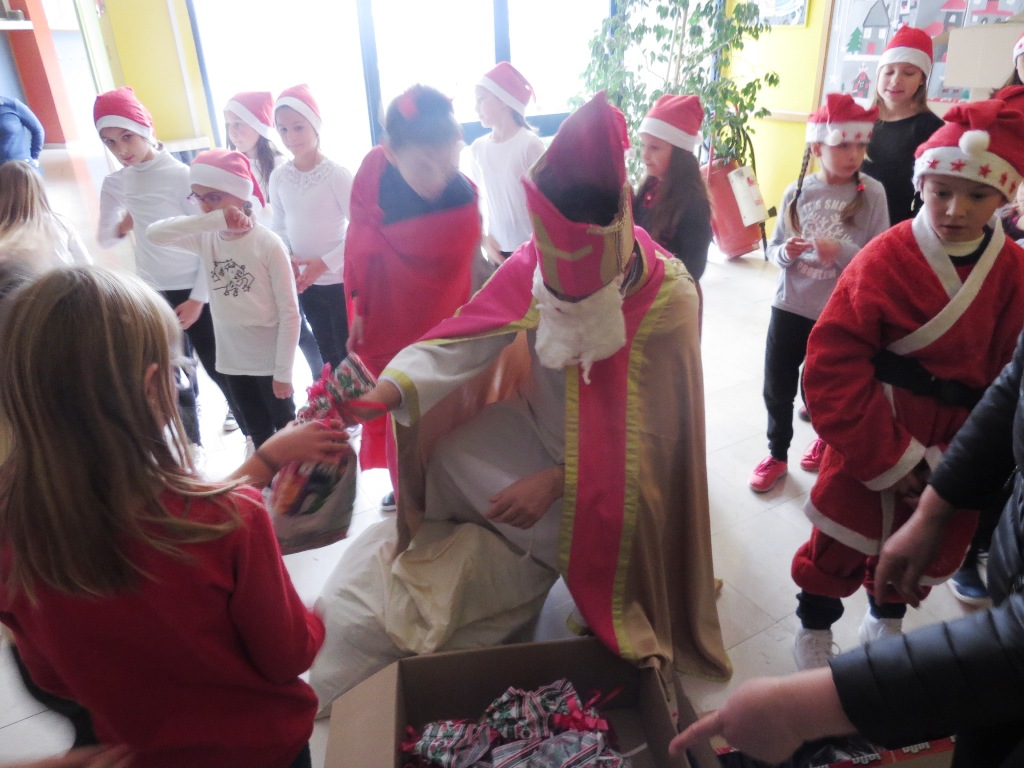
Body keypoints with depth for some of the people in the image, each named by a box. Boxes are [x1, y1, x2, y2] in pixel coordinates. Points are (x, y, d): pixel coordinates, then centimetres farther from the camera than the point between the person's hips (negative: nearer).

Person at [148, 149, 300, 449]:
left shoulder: (268, 244, -16)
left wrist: (283, 371, -14)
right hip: (232, 358, 5)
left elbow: (289, 313, -14)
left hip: (270, 359, -5)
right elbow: (154, 233, -19)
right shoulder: (206, 238, -2)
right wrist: (214, 220, -29)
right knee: (258, 434, 20)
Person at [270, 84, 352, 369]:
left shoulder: (335, 174, -14)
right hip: (306, 283, 5)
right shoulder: (278, 177, 1)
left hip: (340, 280, -5)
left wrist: (324, 263, -19)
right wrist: (286, 259, -8)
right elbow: (280, 227, 10)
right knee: (329, 357, 17)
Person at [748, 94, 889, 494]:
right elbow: (774, 249, 5)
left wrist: (841, 252, -25)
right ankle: (777, 455, 30)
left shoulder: (871, 193, -7)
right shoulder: (797, 191, -1)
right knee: (777, 387, 8)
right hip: (789, 306, 2)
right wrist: (786, 253, -17)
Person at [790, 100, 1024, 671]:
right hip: (873, 440, -3)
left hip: (952, 449, 4)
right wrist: (887, 456, -19)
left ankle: (886, 620, 49)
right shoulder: (887, 257, -16)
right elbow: (835, 360, -20)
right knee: (842, 541, 10)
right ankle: (814, 629, 35)